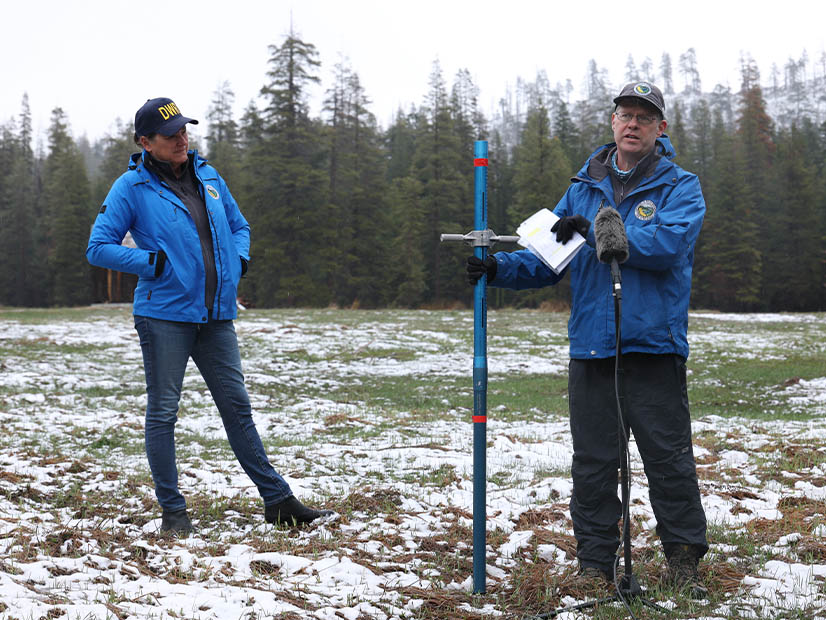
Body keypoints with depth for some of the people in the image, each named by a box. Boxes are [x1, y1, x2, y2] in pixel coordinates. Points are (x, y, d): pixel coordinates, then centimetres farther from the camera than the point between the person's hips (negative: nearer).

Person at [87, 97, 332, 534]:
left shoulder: (208, 177, 12)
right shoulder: (132, 187, -4)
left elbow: (239, 226, 26)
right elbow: (99, 247, -6)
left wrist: (238, 261, 6)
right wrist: (154, 263, -12)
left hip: (216, 315, 5)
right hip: (163, 314, -5)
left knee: (237, 406, 8)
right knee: (163, 412, 2)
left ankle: (277, 500, 13)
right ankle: (172, 509, 11)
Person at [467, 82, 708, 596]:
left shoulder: (681, 187, 2)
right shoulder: (584, 188, 15)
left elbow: (667, 244, -18)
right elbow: (548, 258, 15)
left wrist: (597, 229, -20)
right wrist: (500, 268, -2)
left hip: (654, 347, -4)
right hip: (591, 347, 4)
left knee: (669, 457, 0)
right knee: (593, 462, 7)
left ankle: (684, 559, 13)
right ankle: (596, 563, 17)